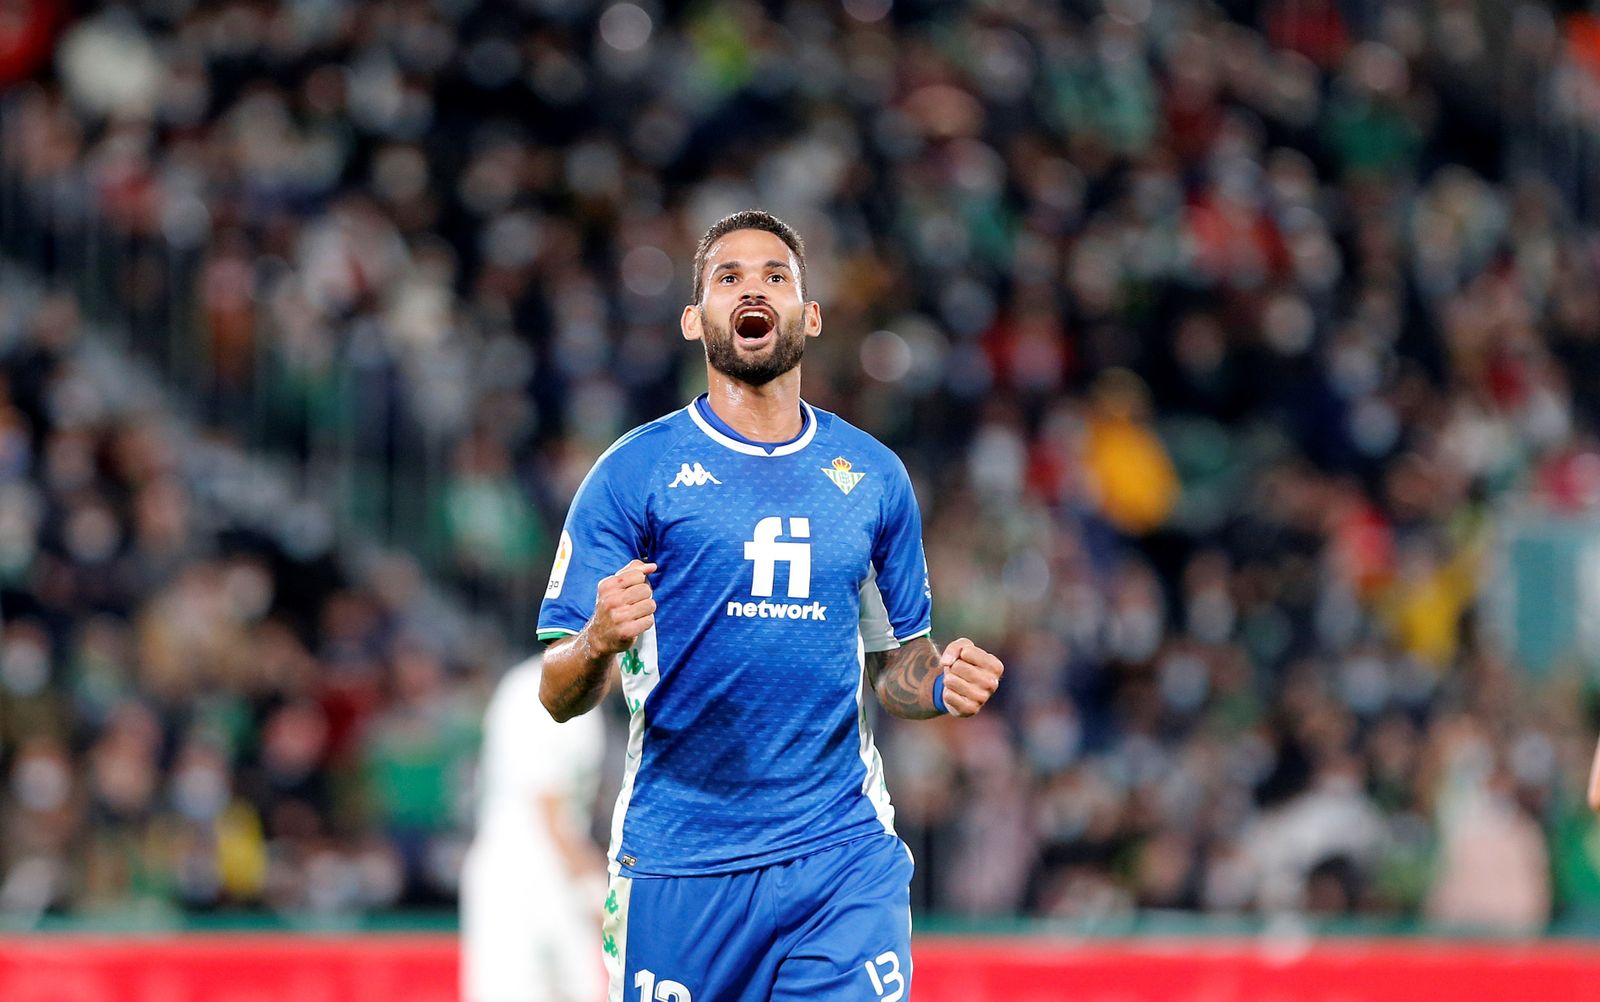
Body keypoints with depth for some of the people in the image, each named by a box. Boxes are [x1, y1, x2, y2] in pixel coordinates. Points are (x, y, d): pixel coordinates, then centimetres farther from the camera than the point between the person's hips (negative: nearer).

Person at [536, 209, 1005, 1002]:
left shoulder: (872, 475, 11)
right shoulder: (634, 472, 0)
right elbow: (560, 696, -3)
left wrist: (938, 684, -3)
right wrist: (599, 644, -25)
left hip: (845, 855, 2)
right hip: (679, 862, -2)